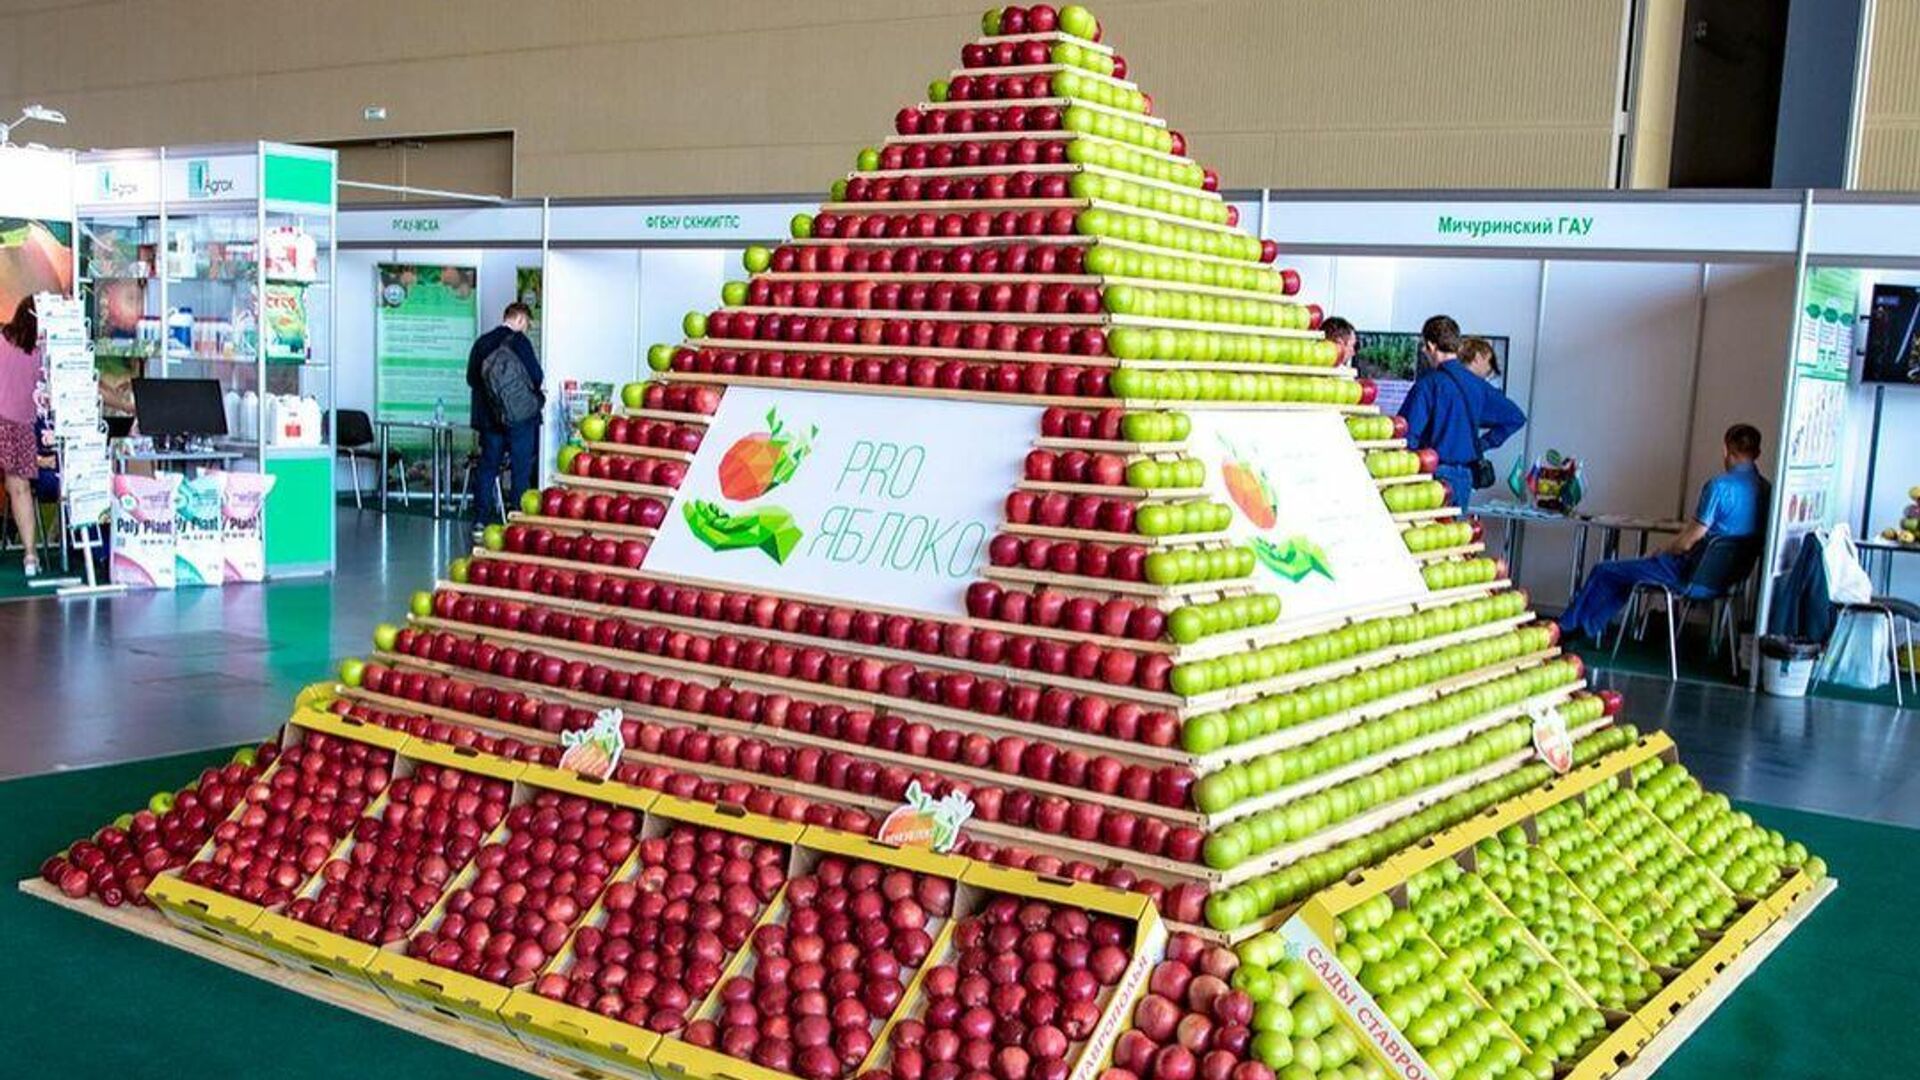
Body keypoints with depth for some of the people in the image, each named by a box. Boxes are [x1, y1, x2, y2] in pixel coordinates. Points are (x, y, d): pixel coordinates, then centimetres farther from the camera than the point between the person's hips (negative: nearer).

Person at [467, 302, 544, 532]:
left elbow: (471, 378, 11)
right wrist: (538, 394, 5)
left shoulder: (482, 342, 7)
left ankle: (481, 517, 12)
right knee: (520, 468, 2)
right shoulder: (518, 341, -11)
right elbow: (536, 375, -15)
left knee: (488, 465, 11)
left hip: (489, 416, 6)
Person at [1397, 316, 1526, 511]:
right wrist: (1483, 443, 14)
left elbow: (1407, 433, -17)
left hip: (1436, 474, -6)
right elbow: (1516, 417, 12)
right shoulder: (1477, 384, 8)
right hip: (1465, 477, 7)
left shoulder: (1429, 383, -11)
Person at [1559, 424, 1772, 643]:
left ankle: (1568, 627, 23)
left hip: (1693, 574, -9)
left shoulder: (1720, 485, -20)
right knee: (1625, 571, 26)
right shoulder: (1765, 489, 3)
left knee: (1604, 571, 6)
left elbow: (1687, 543, -16)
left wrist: (1663, 552, 1)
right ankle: (1588, 627, 29)